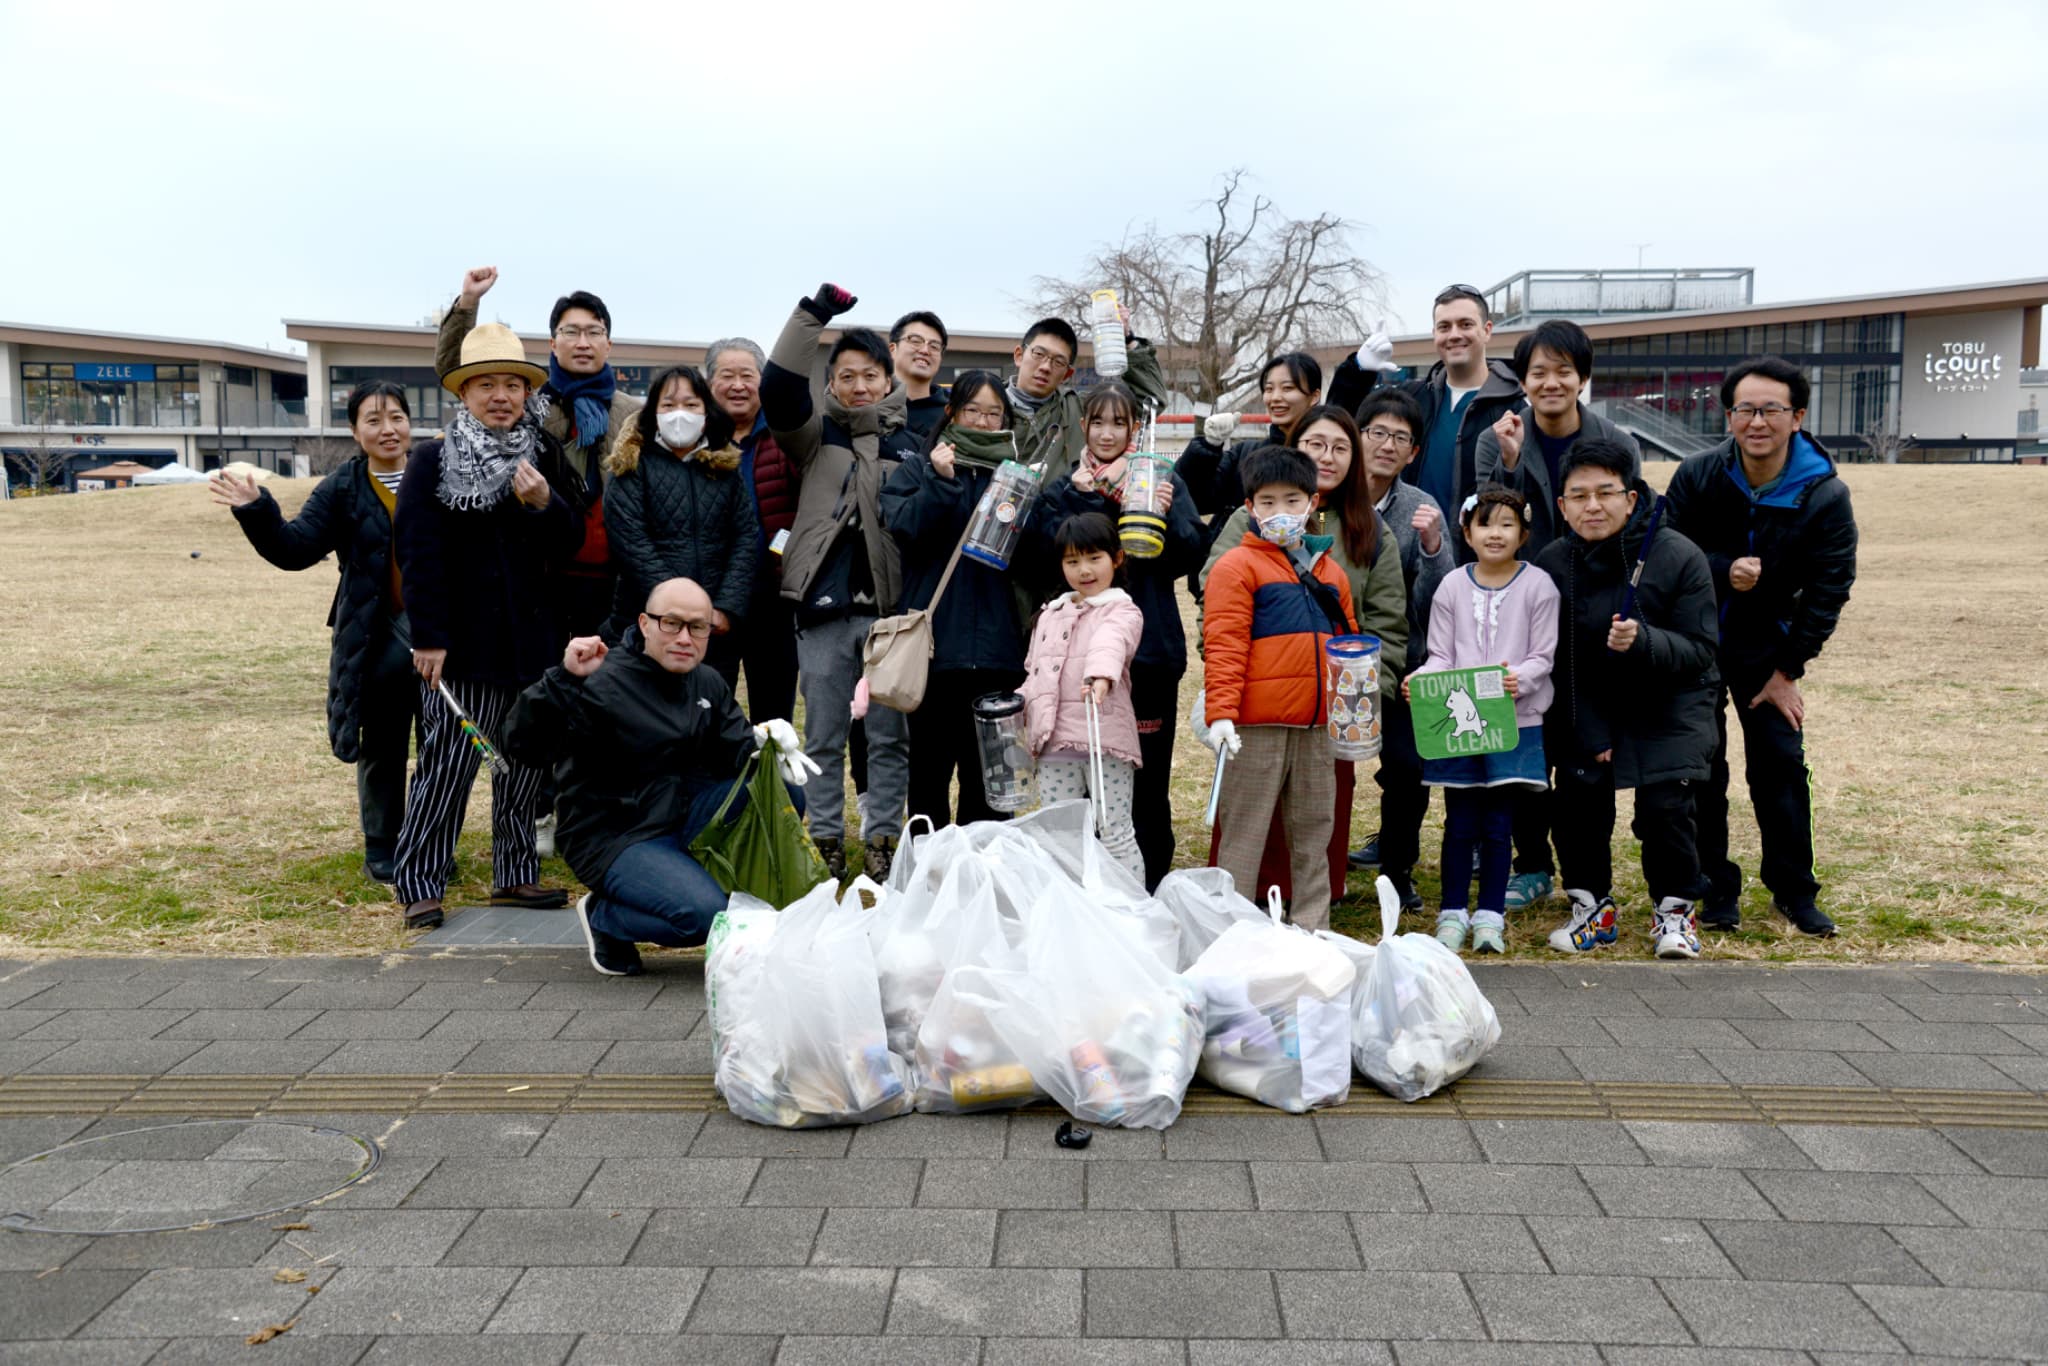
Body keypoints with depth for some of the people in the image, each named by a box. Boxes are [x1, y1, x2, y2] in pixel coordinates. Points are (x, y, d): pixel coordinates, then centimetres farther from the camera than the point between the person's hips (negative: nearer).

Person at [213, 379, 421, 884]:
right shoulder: (342, 491, 3)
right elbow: (296, 548, -5)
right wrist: (256, 511, -18)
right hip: (376, 639, 0)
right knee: (382, 748, 10)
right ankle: (381, 852, 22)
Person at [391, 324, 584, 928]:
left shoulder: (542, 460, 11)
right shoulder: (433, 461, -2)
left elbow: (568, 545, 6)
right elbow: (419, 555, -8)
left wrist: (545, 504, -14)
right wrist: (428, 638, -14)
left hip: (531, 637, 5)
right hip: (463, 643, -5)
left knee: (525, 761, 11)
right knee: (447, 763, -5)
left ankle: (514, 876, 22)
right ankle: (419, 884, 6)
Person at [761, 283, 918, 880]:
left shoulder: (910, 442, 10)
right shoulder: (815, 434, 8)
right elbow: (779, 387, -10)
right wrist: (813, 314, -14)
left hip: (890, 607, 1)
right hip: (824, 606, 0)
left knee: (891, 735, 5)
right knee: (823, 736, 6)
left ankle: (884, 840, 15)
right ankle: (825, 841, 16)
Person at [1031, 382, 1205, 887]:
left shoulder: (1163, 481, 9)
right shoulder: (1062, 490, 10)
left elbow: (1191, 555, -2)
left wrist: (1162, 513, -17)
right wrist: (1098, 499, -12)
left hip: (1150, 651, -1)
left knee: (1148, 787, 4)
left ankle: (1149, 895, 14)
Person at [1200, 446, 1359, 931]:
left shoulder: (1330, 572, 17)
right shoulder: (1237, 566, -3)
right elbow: (1223, 648, -11)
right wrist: (1221, 713, -19)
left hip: (1317, 727, 6)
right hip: (1256, 726, -6)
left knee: (1313, 833, 11)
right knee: (1243, 832, -1)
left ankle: (1312, 931, 20)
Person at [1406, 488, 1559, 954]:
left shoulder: (1538, 585, -1)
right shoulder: (1452, 586, 4)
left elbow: (1543, 656, -2)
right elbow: (1441, 656, 5)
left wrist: (1519, 679, -22)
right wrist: (1419, 681, -15)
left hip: (1514, 720, -1)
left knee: (1498, 822, 3)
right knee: (1460, 821, 5)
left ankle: (1490, 915, 15)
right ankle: (1453, 913, 15)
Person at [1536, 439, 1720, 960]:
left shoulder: (1679, 557, -16)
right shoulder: (1552, 564, -8)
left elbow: (1698, 650, -14)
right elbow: (1556, 661, -4)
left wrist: (1643, 641, -34)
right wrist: (1589, 733, -10)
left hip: (1669, 707, -2)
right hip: (1586, 709, 3)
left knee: (1665, 806, -15)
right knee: (1578, 803, -7)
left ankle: (1674, 910, 7)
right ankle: (1591, 907, 15)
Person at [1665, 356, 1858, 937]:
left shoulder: (1826, 496, -12)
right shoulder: (1697, 476, -11)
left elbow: (1827, 591, -8)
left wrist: (1787, 670, -10)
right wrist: (1723, 571, -26)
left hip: (1765, 648, 0)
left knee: (1781, 764, 0)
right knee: (1700, 767, 1)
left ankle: (1794, 891, 15)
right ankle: (1715, 890, 13)